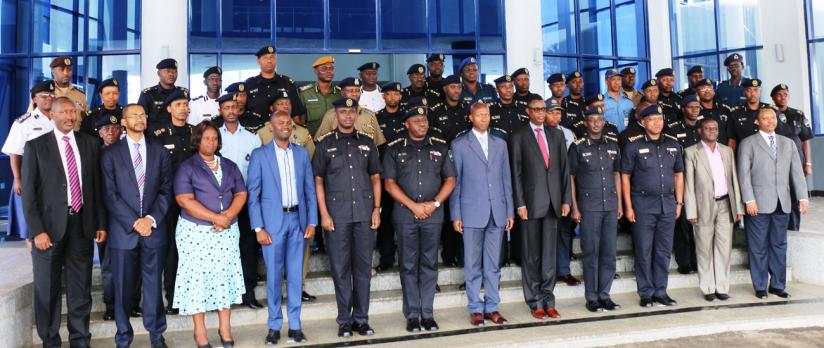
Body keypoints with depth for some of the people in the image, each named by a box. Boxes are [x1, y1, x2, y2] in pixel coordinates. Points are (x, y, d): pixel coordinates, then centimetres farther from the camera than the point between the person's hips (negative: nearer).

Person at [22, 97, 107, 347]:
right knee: (48, 291, 9)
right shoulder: (36, 146, 0)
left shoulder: (90, 143, 8)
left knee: (81, 289, 9)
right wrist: (37, 231, -11)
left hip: (82, 225, 2)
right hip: (49, 226, -2)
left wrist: (101, 224, 5)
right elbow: (28, 192, -3)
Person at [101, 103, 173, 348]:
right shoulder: (111, 154, 3)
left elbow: (166, 190, 4)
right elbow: (110, 195, -3)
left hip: (154, 228, 1)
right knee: (123, 287, 5)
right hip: (123, 230, -1)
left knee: (154, 284, 8)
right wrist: (134, 222, -11)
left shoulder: (160, 152, 8)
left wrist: (151, 219, -9)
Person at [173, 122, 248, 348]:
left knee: (225, 276, 5)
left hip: (227, 231, 4)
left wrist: (228, 216, -12)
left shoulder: (230, 166, 12)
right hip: (196, 231, -3)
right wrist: (215, 218, -18)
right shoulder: (187, 167, -1)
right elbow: (185, 200, -12)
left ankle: (225, 329, 14)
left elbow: (241, 194, 7)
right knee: (197, 278, 0)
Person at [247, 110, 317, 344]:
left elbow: (310, 190, 8)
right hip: (272, 222, -2)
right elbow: (252, 193, -3)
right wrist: (258, 228, -9)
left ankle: (295, 325, 16)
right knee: (274, 276, 3)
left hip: (298, 220, 3)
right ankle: (274, 326, 15)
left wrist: (312, 222, 2)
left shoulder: (302, 153, 9)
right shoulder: (260, 155, 0)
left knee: (295, 275, 7)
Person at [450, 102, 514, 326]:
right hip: (472, 213, -3)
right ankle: (475, 309, 12)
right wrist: (455, 215, -4)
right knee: (473, 264, 3)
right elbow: (455, 181, 0)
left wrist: (510, 211, 8)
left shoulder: (500, 144, 13)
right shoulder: (459, 145, 3)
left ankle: (492, 307, 16)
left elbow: (506, 179, 13)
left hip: (497, 213, 3)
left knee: (493, 264, 8)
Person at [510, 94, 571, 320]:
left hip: (553, 201, 3)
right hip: (531, 202, -3)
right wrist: (520, 204, -9)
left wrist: (566, 199, 3)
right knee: (531, 255, 3)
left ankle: (548, 300, 16)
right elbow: (516, 173, -3)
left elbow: (564, 168, 11)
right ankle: (535, 302, 13)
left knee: (550, 253, 7)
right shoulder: (519, 137, 1)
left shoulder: (556, 135, 13)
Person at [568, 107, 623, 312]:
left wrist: (619, 203, 11)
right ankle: (591, 298, 11)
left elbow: (616, 174, 15)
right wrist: (574, 208, -5)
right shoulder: (578, 146, -1)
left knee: (609, 252, 7)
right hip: (589, 207, -4)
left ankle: (604, 295, 19)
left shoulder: (613, 144, 10)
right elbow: (570, 178, -1)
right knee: (591, 253, 1)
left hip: (610, 206, 4)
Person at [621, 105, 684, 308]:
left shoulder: (673, 145, 11)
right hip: (643, 204, -3)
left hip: (668, 203, 4)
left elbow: (678, 175, 16)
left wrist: (679, 203, 9)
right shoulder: (633, 145, -1)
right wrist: (628, 206, -6)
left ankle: (660, 291, 18)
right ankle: (646, 293, 11)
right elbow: (625, 177, -1)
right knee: (644, 250, 1)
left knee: (664, 250, 7)